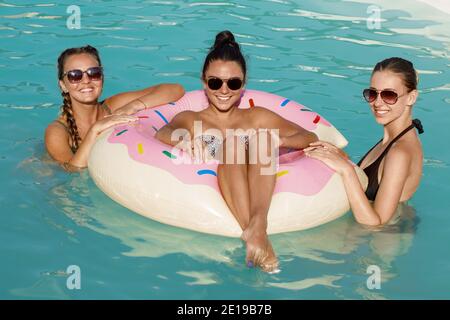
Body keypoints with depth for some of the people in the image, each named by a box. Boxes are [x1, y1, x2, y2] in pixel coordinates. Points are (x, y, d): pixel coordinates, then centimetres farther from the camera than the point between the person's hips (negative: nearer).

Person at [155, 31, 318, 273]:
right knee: (234, 143, -26)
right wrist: (186, 142, -29)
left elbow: (311, 138, 12)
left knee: (263, 137, -21)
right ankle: (254, 233, -47)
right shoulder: (191, 120, 19)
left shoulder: (258, 118, 23)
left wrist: (280, 141, -11)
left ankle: (258, 224, -44)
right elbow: (163, 133, -6)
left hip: (257, 194, 2)